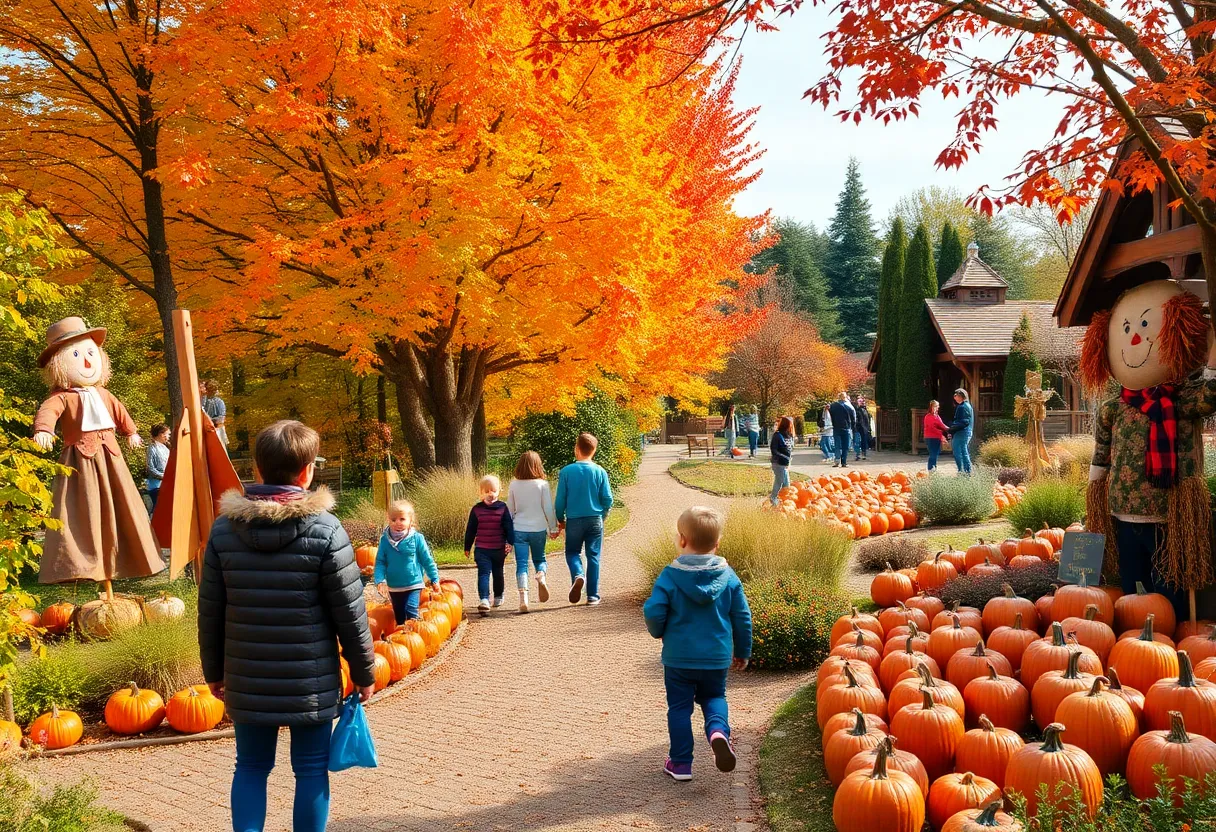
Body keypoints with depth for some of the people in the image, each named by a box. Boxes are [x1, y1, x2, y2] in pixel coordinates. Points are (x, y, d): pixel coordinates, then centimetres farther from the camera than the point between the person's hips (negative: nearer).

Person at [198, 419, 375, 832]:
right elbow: (349, 612, -8)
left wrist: (213, 670, 16)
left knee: (251, 767, 15)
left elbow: (210, 610, 3)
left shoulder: (224, 527, -2)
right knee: (311, 768, 9)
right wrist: (363, 672, 4)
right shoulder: (325, 529, -12)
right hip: (311, 680, -2)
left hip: (247, 680, 3)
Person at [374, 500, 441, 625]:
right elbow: (380, 562, -3)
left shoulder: (416, 538, -12)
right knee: (399, 617, 17)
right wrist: (380, 581, -17)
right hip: (394, 587, 3)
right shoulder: (385, 539, -7)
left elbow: (427, 560, -4)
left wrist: (434, 579, 1)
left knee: (411, 612, -20)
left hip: (414, 584, -3)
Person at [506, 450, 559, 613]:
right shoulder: (542, 484, -6)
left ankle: (523, 598, -13)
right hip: (538, 529, 0)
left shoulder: (513, 485, 0)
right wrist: (553, 528, 7)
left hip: (519, 529, 0)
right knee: (539, 559, 19)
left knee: (521, 564, 1)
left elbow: (510, 510, 7)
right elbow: (548, 509, -5)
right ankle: (541, 575, -15)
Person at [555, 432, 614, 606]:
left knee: (572, 552, 16)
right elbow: (608, 499, -3)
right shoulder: (600, 472, -6)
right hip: (595, 520, 1)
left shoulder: (566, 472, -8)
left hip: (574, 520, -1)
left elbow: (560, 500, -4)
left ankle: (578, 575, -14)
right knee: (593, 556, 9)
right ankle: (593, 596, 9)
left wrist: (560, 519, 12)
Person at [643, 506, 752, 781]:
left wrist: (659, 632, 9)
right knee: (714, 697, 23)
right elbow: (742, 617, 1)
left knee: (679, 707, 12)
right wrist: (742, 652, 14)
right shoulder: (728, 577, -4)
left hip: (678, 657, -2)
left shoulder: (670, 576, -13)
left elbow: (653, 613, -15)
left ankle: (680, 762, 17)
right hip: (717, 657, 2)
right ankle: (718, 729, -8)